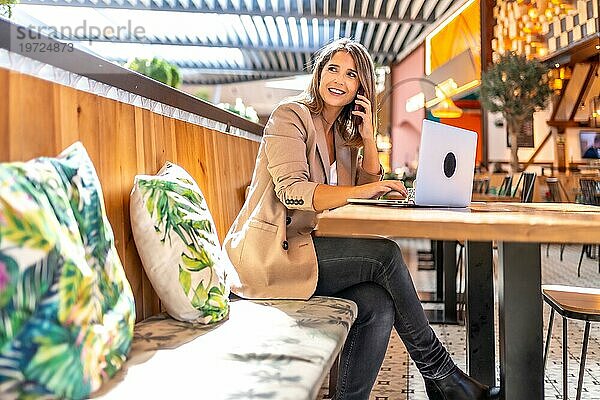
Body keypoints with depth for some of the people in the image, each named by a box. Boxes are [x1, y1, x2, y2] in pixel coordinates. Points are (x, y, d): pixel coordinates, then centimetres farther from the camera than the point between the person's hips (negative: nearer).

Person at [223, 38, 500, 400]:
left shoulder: (345, 133, 20)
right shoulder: (290, 116, -4)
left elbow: (371, 188, 12)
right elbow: (292, 191, -20)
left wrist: (368, 135, 2)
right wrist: (358, 191, -32)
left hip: (304, 246, 7)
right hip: (270, 253, -7)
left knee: (379, 304, -20)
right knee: (386, 254, -21)